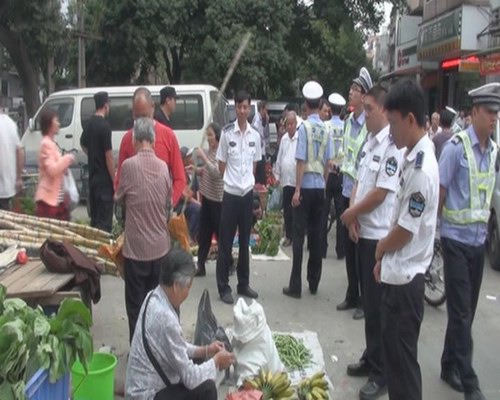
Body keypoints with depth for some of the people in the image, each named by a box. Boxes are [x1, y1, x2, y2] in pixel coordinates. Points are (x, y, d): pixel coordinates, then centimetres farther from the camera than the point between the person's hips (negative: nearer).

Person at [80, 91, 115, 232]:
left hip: (93, 176, 8)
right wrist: (114, 181, -14)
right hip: (104, 178, -8)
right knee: (105, 220, -4)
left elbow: (83, 144, 26)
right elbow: (109, 156, -18)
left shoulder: (89, 123, 8)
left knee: (94, 217, 17)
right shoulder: (104, 125, -16)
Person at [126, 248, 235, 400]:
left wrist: (204, 351, 5)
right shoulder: (165, 319, -29)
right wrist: (216, 361, -7)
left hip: (146, 387, 9)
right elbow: (190, 378, -22)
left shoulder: (154, 297, -3)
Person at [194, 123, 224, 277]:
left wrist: (203, 157, -27)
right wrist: (196, 170, 0)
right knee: (203, 233, 10)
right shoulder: (208, 151, 8)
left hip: (218, 199, -8)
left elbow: (216, 172, -27)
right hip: (206, 197, 8)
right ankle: (201, 266, 16)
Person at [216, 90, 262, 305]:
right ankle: (224, 287, 10)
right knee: (225, 242, 2)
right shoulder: (227, 133, -7)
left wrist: (248, 181, 10)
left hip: (248, 193, 4)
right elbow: (221, 165, 0)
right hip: (230, 193, -4)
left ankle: (243, 283, 25)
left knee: (245, 241, 13)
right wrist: (232, 180, 8)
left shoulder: (255, 135, 4)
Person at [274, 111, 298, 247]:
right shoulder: (284, 138, 11)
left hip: (297, 180, -6)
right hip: (286, 180, 6)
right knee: (287, 210, 11)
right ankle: (289, 236, 22)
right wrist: (277, 175, 15)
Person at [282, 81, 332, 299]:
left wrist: (297, 189, -10)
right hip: (320, 186, 5)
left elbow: (301, 160, -13)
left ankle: (295, 286, 1)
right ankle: (314, 283, 19)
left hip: (306, 186, -5)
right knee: (316, 234, 11)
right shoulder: (326, 129, 4)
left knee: (299, 235, -1)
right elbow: (327, 161, 7)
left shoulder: (305, 127, -11)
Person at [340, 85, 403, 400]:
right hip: (363, 231, 8)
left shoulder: (392, 146, -17)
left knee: (378, 305, 0)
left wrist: (350, 213, -8)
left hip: (380, 235, -8)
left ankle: (382, 373, 13)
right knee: (369, 301, 17)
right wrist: (353, 216, -1)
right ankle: (371, 358, 32)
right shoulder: (369, 142, 10)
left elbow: (381, 192, -20)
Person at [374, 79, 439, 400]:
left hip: (406, 277, -9)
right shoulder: (413, 158, 6)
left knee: (402, 356, 5)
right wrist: (384, 259, 12)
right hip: (398, 272, 9)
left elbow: (405, 230, -20)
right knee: (393, 350, 21)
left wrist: (380, 249, -1)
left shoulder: (422, 169, -23)